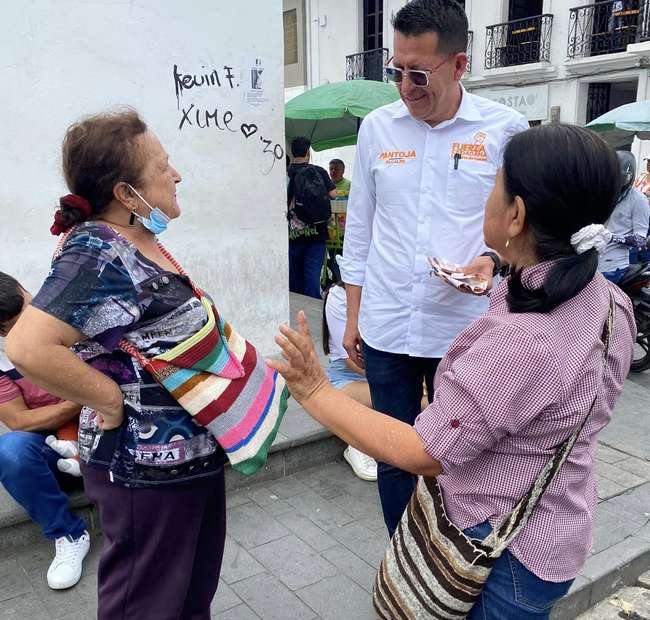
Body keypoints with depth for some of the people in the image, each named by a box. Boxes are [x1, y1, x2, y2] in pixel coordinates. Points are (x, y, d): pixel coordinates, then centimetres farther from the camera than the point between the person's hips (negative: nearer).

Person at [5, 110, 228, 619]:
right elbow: (28, 348, -34)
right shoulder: (97, 255, -24)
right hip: (146, 469, -9)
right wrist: (114, 401, -24)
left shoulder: (139, 241, 5)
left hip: (191, 455, 9)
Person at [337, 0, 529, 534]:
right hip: (386, 328, 2)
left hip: (464, 329, -2)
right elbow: (359, 228, 9)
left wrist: (493, 258, -17)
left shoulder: (506, 129, -3)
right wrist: (353, 317, 9)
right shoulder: (376, 128, 4)